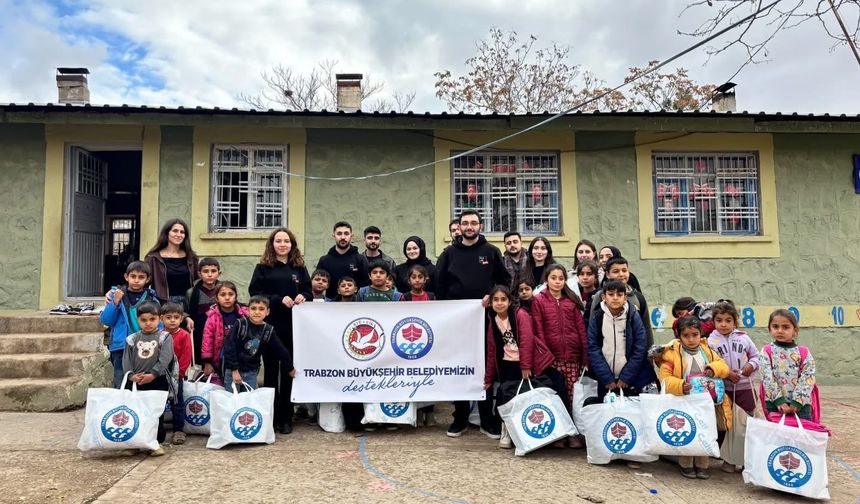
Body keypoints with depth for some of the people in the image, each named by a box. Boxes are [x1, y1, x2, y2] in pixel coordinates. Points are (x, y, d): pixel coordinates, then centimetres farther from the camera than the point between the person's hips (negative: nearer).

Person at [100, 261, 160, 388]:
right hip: (121, 347, -1)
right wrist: (115, 302, -11)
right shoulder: (116, 294, 3)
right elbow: (105, 320, 2)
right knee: (121, 386, 0)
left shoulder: (151, 298, 4)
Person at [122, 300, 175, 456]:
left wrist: (152, 374, -21)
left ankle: (157, 442, 10)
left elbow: (164, 360, -12)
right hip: (135, 382, 3)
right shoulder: (132, 339, 8)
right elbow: (126, 360, 4)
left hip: (157, 381, -3)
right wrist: (131, 375, -12)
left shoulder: (165, 337, -2)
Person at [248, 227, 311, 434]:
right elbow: (255, 293, -5)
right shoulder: (263, 267, 3)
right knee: (271, 369, 5)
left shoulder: (299, 268, 11)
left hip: (293, 326, 2)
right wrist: (279, 299, -15)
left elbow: (309, 292, 12)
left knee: (289, 370, 5)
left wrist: (303, 297, -11)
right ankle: (270, 416, 15)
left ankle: (286, 418, 13)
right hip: (270, 324, -2)